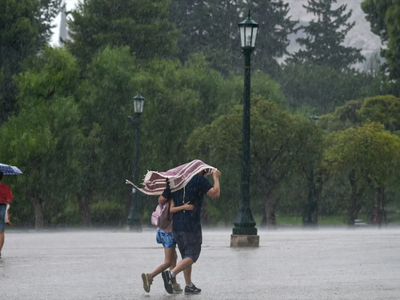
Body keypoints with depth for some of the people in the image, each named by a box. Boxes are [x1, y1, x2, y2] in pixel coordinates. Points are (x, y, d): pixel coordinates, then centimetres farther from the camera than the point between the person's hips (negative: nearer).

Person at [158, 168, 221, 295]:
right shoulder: (200, 180, -6)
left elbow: (161, 200, 10)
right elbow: (215, 194, -10)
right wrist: (216, 178, 3)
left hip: (176, 226, 6)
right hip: (192, 226, -6)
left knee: (186, 255, 17)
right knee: (192, 256, -1)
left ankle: (189, 286, 16)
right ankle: (171, 274, -22)